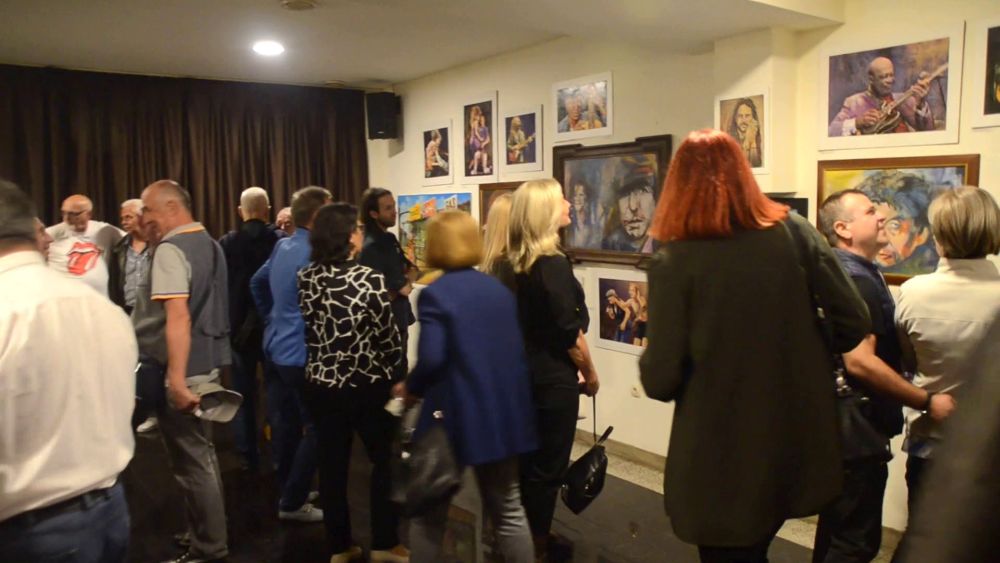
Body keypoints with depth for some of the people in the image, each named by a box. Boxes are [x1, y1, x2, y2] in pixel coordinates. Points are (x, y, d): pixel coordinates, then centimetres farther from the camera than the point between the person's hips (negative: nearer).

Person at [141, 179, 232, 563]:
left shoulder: (170, 249, -15)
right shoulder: (210, 244, 12)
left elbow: (178, 318, -25)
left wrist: (176, 380, -26)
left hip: (186, 369, -9)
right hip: (210, 361, 9)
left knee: (191, 463, 2)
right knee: (203, 453, 19)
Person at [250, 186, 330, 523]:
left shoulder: (282, 246, 9)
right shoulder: (311, 254, -19)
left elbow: (256, 283, 21)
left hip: (277, 348, 9)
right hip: (301, 353, -9)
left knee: (286, 424, 17)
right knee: (315, 427, 0)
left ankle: (287, 491, 30)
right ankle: (293, 503, 6)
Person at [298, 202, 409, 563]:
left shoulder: (306, 279, -3)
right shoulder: (370, 280, -17)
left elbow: (309, 331, 7)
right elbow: (389, 337, -10)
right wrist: (392, 371, 6)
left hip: (322, 384, 5)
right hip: (368, 385, -4)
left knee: (332, 465, 13)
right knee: (385, 460, 13)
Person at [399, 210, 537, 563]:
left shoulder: (434, 294, -12)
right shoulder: (499, 289, 6)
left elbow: (431, 359, -21)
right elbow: (516, 350, 8)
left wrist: (410, 388, -2)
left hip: (456, 417, -5)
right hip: (504, 412, 5)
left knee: (431, 512, 13)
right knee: (508, 511, 17)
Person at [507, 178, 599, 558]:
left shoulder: (519, 263, 4)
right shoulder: (553, 265, -20)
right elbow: (571, 333, -19)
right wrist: (590, 375, -3)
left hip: (526, 373, 8)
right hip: (553, 379, -8)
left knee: (529, 461, 19)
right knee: (547, 467, 5)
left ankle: (527, 538, 34)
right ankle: (536, 547, 19)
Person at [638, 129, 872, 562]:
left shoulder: (674, 260, -16)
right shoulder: (794, 232, -5)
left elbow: (659, 382, -16)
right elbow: (855, 324, -2)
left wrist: (650, 362, 6)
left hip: (720, 459, -4)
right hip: (794, 445, 4)